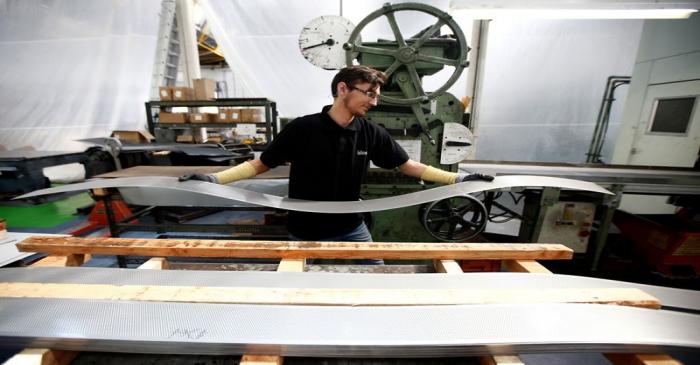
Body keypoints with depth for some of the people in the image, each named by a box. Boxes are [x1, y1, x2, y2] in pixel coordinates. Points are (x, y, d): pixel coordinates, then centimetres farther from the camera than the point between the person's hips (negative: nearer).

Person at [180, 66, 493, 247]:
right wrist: (214, 178, -16)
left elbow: (408, 166, 1)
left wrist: (458, 178, 0)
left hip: (351, 228, 3)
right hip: (306, 231, -2)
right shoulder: (302, 129, -16)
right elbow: (261, 164, -7)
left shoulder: (371, 133, -8)